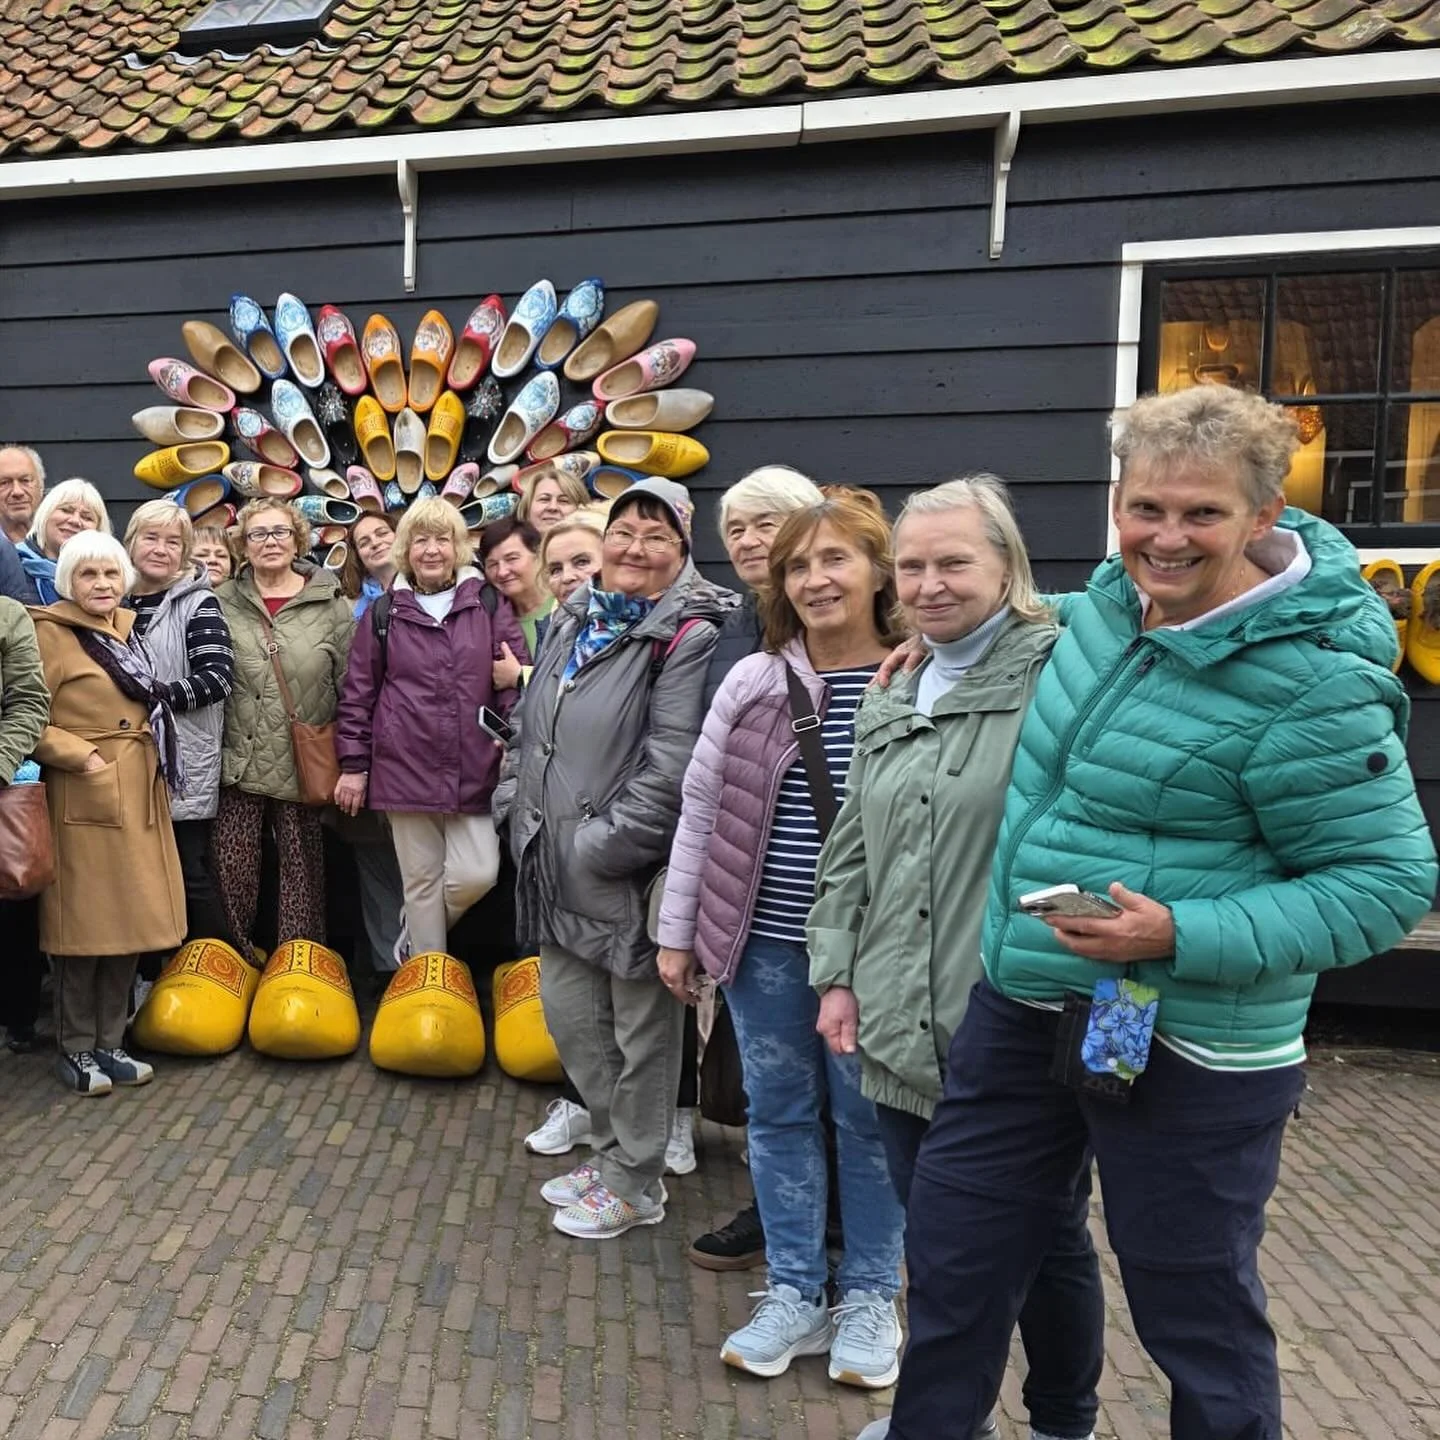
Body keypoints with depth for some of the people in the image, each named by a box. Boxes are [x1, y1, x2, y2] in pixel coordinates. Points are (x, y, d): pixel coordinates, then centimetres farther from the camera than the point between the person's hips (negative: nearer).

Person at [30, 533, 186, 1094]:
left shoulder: (127, 630, 16)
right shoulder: (50, 633, -6)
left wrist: (153, 767, 11)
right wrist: (85, 758, -19)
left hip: (140, 797, 7)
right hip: (83, 796, -7)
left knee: (131, 921, 9)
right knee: (84, 925, -1)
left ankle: (109, 1043, 20)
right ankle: (75, 1049, 14)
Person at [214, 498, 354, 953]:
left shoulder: (331, 604, 1)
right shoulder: (223, 603, 5)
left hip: (303, 764, -1)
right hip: (239, 762, 1)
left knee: (302, 866, 7)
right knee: (233, 866, 4)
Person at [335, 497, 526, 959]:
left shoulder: (489, 604, 5)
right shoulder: (386, 612, 6)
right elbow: (358, 692, 8)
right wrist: (353, 764, 5)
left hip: (474, 769, 0)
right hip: (406, 767, 0)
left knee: (476, 875, -4)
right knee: (422, 880, 7)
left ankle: (422, 934, 26)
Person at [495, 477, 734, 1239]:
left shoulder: (690, 635, -13)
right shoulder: (575, 620, 12)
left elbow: (671, 765, -21)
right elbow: (532, 728, 19)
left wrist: (604, 846, -20)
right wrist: (519, 808, 8)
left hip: (629, 874, -8)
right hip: (556, 865, 8)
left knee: (640, 1029, 7)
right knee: (568, 1013, 18)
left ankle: (635, 1183, 27)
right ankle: (611, 1148, 39)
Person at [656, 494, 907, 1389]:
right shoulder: (752, 683, 0)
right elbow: (702, 810, 4)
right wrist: (678, 932, 5)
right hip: (764, 939, 3)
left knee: (870, 1116, 12)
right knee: (779, 1112, 13)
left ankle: (870, 1297, 31)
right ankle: (796, 1293, 31)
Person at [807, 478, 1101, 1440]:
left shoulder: (1063, 675, -11)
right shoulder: (890, 702, 13)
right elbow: (851, 852, 16)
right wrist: (837, 975, 11)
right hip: (907, 1028, 6)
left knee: (1046, 1238, 14)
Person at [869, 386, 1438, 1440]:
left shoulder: (1310, 683, -21)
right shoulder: (1113, 598, 0)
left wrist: (1183, 937, -27)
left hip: (1184, 1054, -7)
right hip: (1022, 1009, 7)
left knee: (1197, 1313, 15)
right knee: (953, 1255, 20)